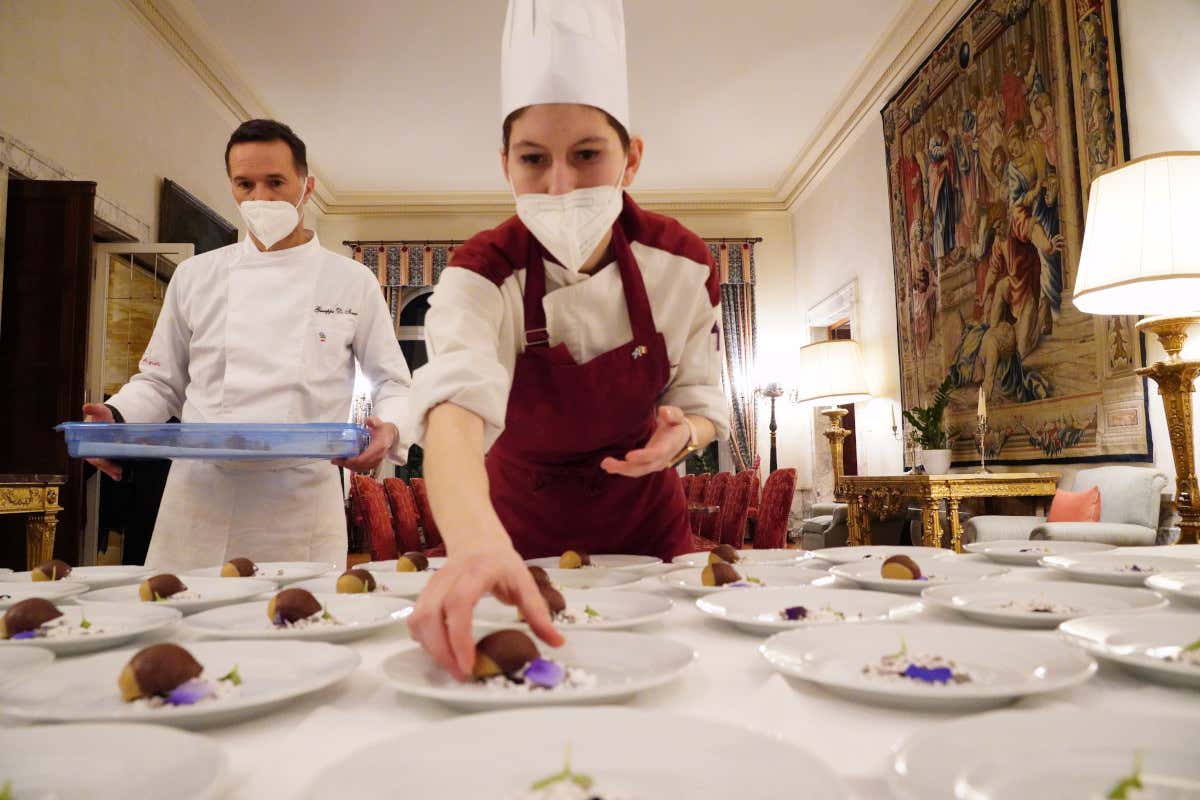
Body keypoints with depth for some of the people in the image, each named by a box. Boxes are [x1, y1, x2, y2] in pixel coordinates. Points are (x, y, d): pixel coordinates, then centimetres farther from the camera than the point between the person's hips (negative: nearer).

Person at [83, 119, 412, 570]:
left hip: (303, 503, -1)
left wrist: (389, 429, -13)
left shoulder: (353, 282, 4)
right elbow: (161, 381, 16)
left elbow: (393, 384, 7)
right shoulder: (195, 276, 10)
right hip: (199, 495, 2)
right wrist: (117, 420, -3)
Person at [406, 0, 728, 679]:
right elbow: (456, 406, -44)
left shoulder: (683, 264, -17)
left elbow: (702, 402, -4)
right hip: (523, 528, -1)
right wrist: (474, 541, -64)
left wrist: (683, 433, -29)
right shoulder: (482, 274, -25)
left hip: (645, 518, 2)